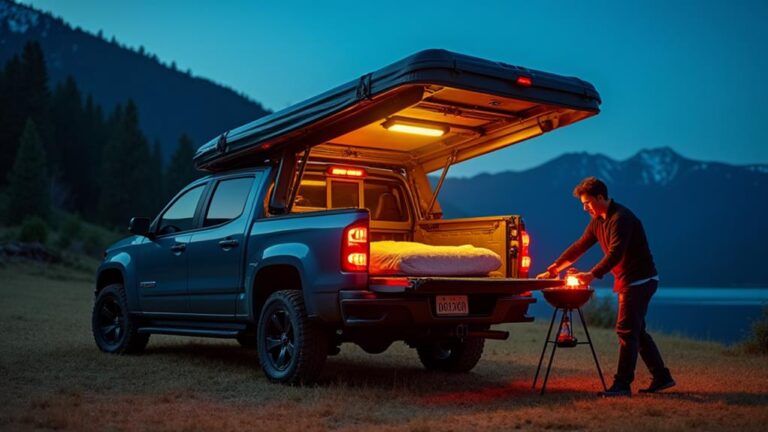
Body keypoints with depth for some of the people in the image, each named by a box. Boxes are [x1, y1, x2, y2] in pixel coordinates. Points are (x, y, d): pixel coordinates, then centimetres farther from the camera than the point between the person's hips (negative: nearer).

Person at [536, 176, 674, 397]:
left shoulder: (621, 218, -20)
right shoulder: (598, 221, 10)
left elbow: (615, 253, -30)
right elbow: (579, 247, 11)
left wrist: (592, 275, -38)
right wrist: (553, 269, 6)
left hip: (640, 280, -10)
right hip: (629, 282, 10)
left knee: (626, 330, -9)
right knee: (636, 331, 13)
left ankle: (622, 384, -6)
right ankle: (662, 377, 20)